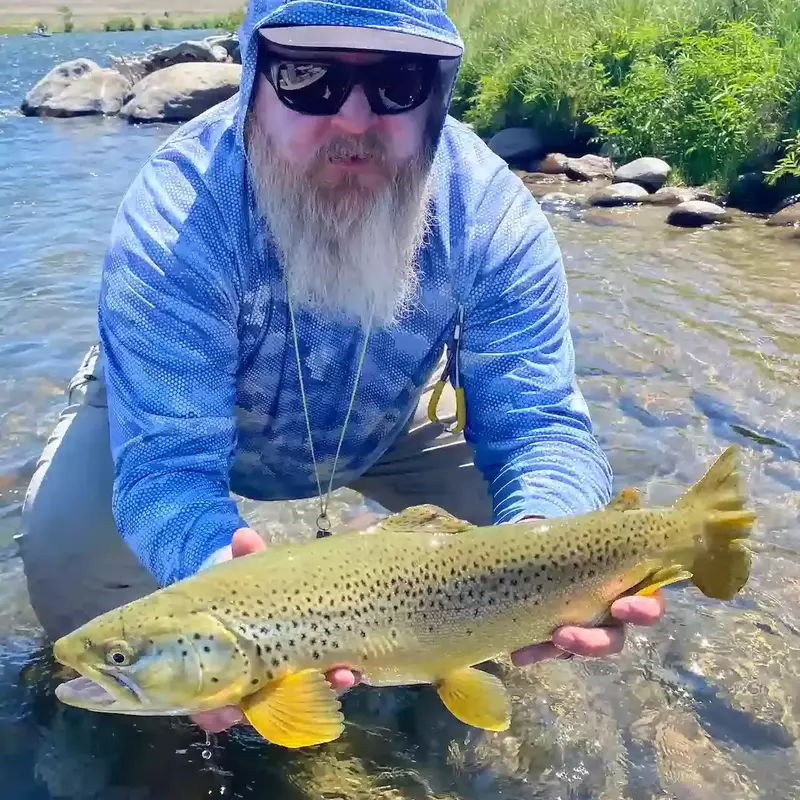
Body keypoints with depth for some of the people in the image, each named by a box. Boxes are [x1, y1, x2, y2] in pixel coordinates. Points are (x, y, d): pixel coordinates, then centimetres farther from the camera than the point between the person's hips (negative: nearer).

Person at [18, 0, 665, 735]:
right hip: (171, 401, -1)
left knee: (524, 518, -13)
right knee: (69, 544, -26)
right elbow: (168, 460, -42)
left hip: (387, 420, 3)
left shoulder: (492, 216, -30)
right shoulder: (174, 216, -38)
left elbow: (537, 423, -31)